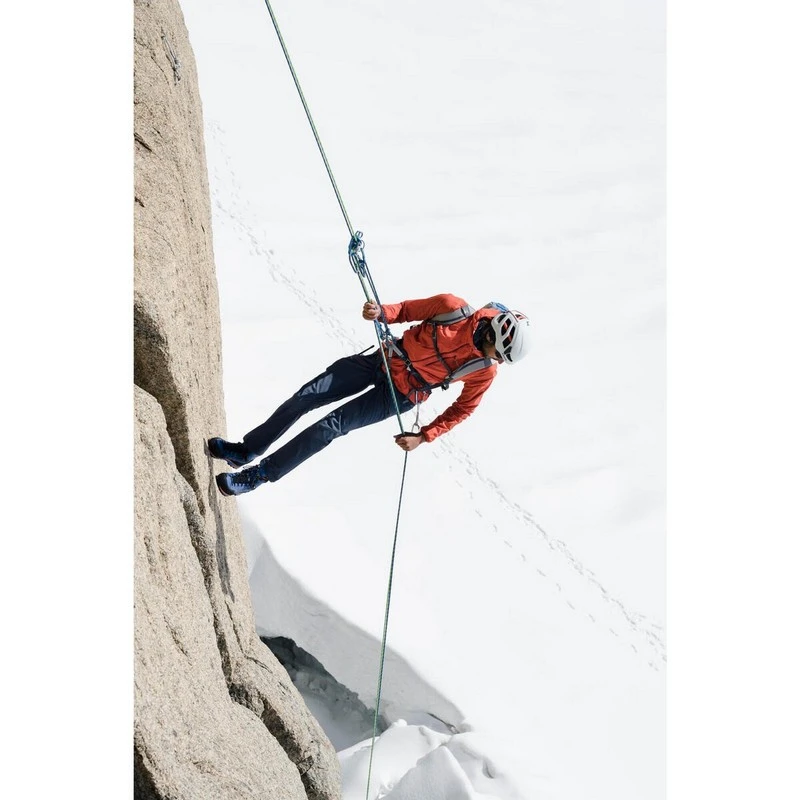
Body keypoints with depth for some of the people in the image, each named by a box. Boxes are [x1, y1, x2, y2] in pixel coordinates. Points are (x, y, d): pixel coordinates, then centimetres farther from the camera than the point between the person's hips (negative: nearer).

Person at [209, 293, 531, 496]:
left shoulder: (484, 371, -16)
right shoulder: (454, 308, -17)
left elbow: (462, 409, -2)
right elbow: (408, 309, -3)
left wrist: (424, 436, -9)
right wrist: (382, 312, -23)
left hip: (401, 395, -2)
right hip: (385, 359, 3)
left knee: (330, 427, -11)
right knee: (307, 395, -3)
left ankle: (259, 475, 5)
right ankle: (247, 449, 17)